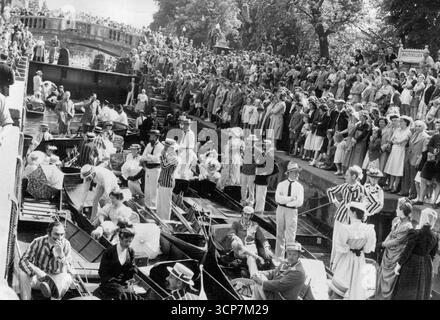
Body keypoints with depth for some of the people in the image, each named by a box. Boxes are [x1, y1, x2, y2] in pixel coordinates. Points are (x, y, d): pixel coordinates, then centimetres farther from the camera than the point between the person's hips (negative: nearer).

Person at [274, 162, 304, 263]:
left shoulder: (299, 187, 2)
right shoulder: (281, 184, 4)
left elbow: (299, 202, -10)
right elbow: (277, 198, -10)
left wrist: (284, 201, -11)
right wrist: (290, 199, -17)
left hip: (292, 211, -1)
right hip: (281, 209, 2)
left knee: (290, 236, -5)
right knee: (280, 234, 9)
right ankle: (279, 257, 19)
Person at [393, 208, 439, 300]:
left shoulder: (415, 233, -21)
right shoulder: (435, 237, -5)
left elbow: (407, 251, -19)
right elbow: (432, 255, 5)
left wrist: (399, 265, -9)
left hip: (412, 265, -5)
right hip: (426, 266, 5)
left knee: (406, 293, 9)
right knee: (420, 294, 16)